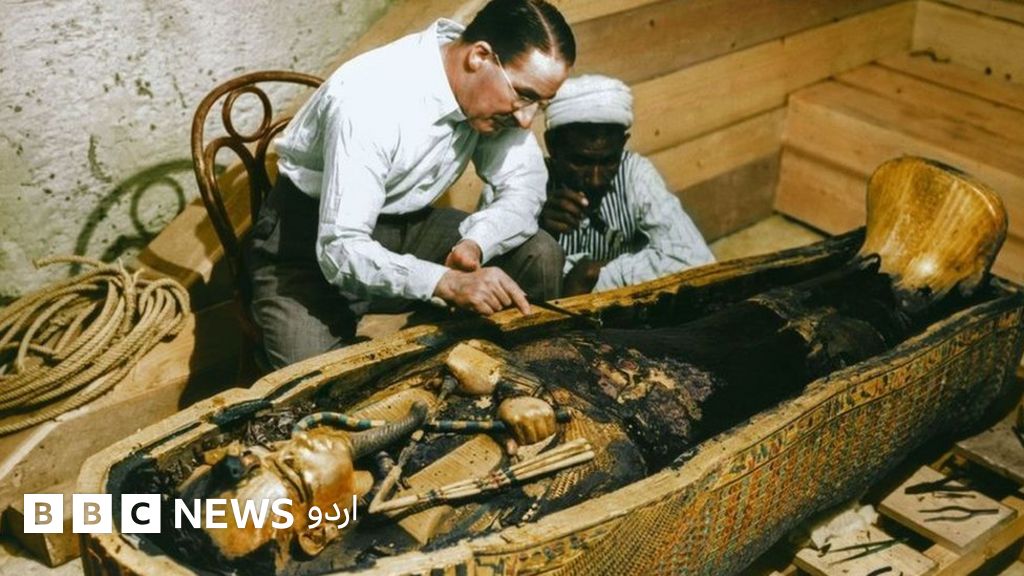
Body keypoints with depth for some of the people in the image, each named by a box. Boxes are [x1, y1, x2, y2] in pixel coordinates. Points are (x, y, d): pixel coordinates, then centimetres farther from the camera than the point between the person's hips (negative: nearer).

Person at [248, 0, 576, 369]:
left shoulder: (499, 87, -12)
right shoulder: (370, 100, -32)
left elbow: (525, 188, -8)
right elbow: (341, 250, -35)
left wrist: (474, 245, -28)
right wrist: (449, 283, -48)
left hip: (406, 225, 6)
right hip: (312, 238, -6)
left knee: (540, 255, -11)